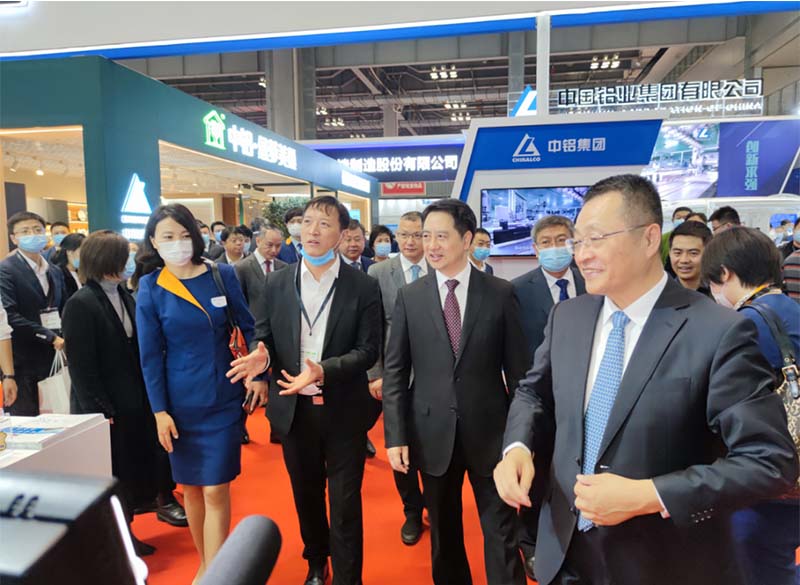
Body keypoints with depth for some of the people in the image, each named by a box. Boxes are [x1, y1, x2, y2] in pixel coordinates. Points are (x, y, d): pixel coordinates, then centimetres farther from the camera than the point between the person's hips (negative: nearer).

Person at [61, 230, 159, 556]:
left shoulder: (125, 297, 6)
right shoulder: (80, 305, -14)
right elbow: (80, 365, -15)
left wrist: (147, 396, 5)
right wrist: (99, 411, -16)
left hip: (136, 403, 7)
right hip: (108, 409, -7)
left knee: (135, 470, 15)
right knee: (113, 478, 7)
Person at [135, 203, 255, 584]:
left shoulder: (223, 275, -3)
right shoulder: (150, 288, -4)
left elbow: (249, 328, 3)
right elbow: (150, 356, -4)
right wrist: (159, 411, -7)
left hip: (223, 400, -1)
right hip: (180, 404, 1)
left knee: (216, 490, 0)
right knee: (191, 487, 15)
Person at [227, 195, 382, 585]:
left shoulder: (363, 287, -9)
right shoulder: (277, 283, 0)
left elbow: (368, 349, -12)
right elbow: (263, 335, 5)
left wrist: (324, 371, -27)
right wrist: (261, 355, -19)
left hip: (344, 410, -3)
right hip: (294, 408, 4)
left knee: (345, 502, 7)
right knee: (306, 495, 22)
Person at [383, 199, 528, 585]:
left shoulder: (501, 294, -4)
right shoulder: (409, 297, -1)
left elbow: (517, 368, -1)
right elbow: (394, 371, -1)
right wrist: (396, 436, -5)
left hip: (489, 431, -1)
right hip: (432, 432, 2)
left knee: (501, 532, 9)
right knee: (443, 531, 19)